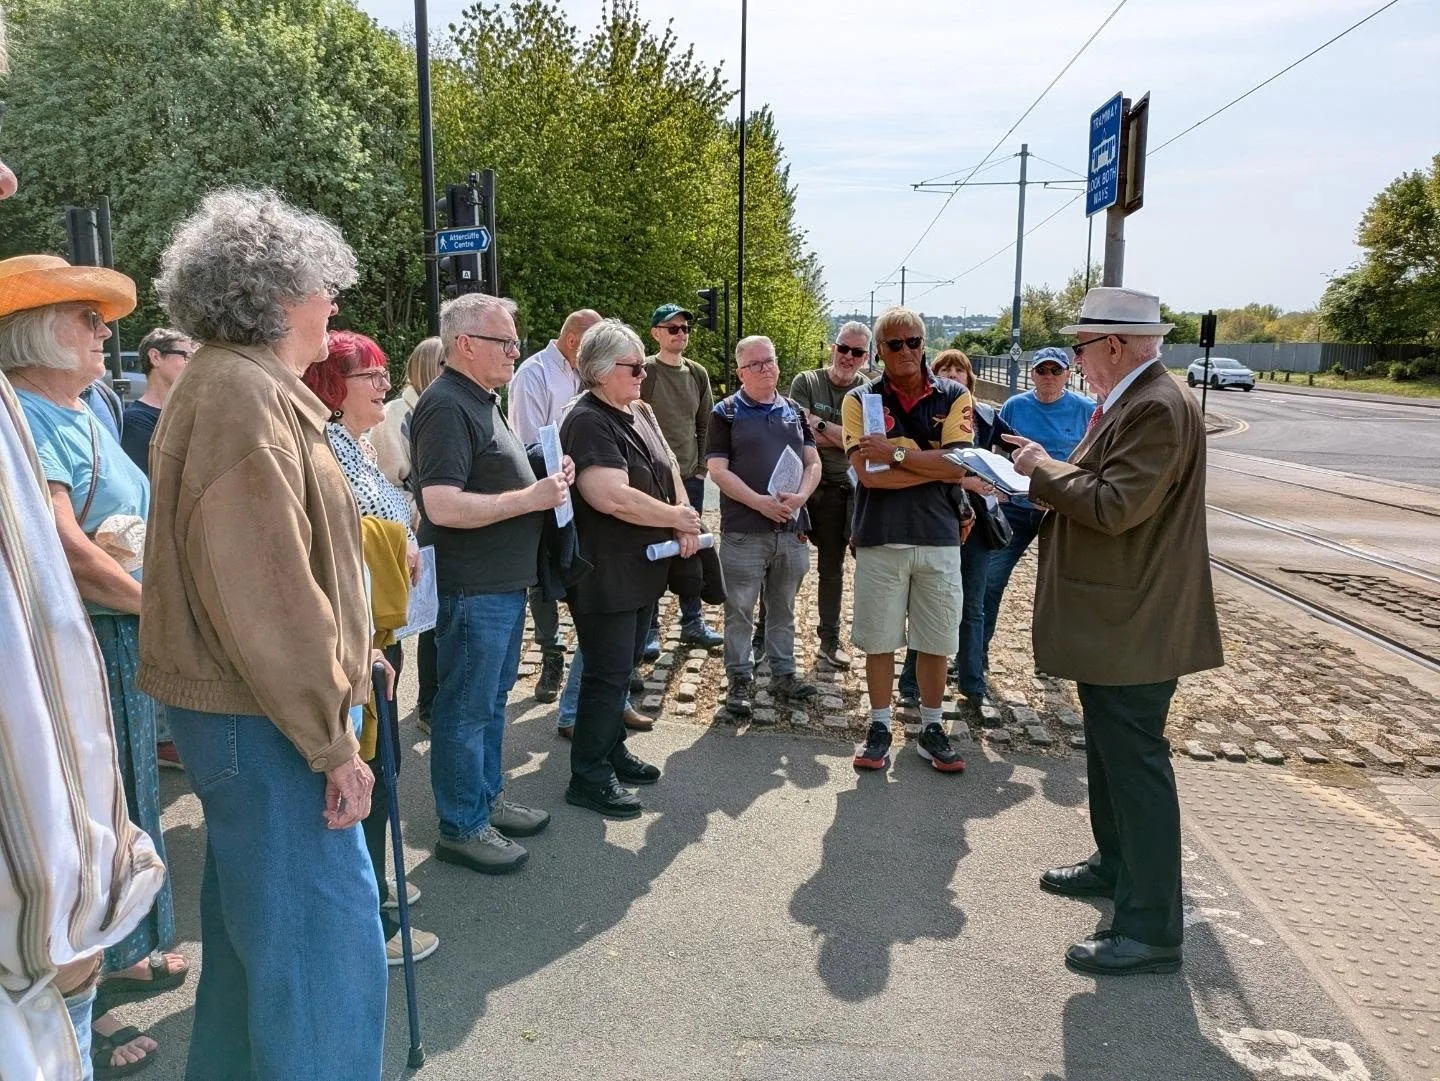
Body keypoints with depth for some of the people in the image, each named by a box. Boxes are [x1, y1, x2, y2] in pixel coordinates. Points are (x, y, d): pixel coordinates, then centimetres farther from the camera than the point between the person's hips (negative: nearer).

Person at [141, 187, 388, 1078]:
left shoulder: (237, 384, 13)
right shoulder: (243, 395, -19)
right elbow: (267, 595, -25)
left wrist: (338, 659, 18)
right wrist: (332, 741, -20)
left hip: (250, 707, 10)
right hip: (269, 719, -10)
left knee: (258, 919, 23)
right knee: (326, 937, -1)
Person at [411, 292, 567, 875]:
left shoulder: (482, 401, 14)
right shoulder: (446, 406, -18)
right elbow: (443, 506, -27)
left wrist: (544, 483, 6)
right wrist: (532, 498, -21)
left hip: (503, 584, 10)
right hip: (472, 588, -10)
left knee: (492, 700, 20)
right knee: (466, 709, 3)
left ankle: (487, 798, 35)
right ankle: (462, 827, 16)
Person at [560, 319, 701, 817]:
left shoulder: (641, 413, 12)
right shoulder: (588, 422, -18)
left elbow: (669, 469, 15)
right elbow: (612, 496, -29)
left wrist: (684, 522, -4)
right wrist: (677, 516, -16)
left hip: (643, 570, 9)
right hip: (604, 574, -9)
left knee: (622, 666, 18)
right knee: (608, 672, -2)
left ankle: (611, 749, 33)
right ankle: (588, 776, 11)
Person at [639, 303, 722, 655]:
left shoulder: (697, 373, 8)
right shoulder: (644, 371, -7)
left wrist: (702, 465, 8)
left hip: (691, 477, 5)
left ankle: (692, 622, 25)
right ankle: (649, 628, 12)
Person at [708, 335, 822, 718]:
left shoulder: (794, 411, 12)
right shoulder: (725, 413, -1)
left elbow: (813, 463, 10)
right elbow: (718, 470, -9)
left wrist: (801, 496, -10)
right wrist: (760, 502, -18)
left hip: (791, 529, 4)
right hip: (743, 532, -4)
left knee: (783, 609, 15)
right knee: (739, 611, 3)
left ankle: (784, 674, 26)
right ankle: (740, 679, 15)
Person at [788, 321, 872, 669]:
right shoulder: (806, 382, -1)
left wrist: (819, 424, -14)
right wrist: (842, 437, -11)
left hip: (838, 489, 2)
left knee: (833, 566, 14)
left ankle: (829, 640, 26)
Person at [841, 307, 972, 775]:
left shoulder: (954, 397, 2)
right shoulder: (860, 400, -1)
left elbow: (958, 465, -12)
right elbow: (868, 473, -13)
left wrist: (896, 455, -15)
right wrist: (934, 466, -12)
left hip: (939, 538, 1)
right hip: (879, 538, -1)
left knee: (935, 641, 11)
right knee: (879, 639, 8)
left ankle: (931, 729, 27)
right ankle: (879, 728, 23)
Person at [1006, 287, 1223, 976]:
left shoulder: (1158, 408, -20)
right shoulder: (1132, 402, 12)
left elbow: (1115, 506, -26)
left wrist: (1043, 468, -14)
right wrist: (1048, 468, 3)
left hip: (1132, 627, -11)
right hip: (1110, 619, 11)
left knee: (1135, 763, -4)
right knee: (1109, 751, 22)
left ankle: (1150, 931, 7)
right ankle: (1116, 866, 40)